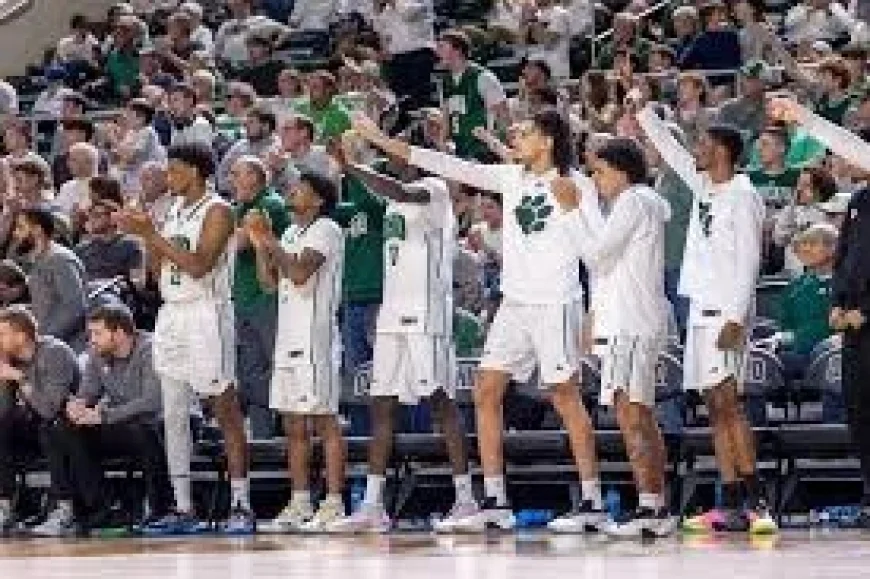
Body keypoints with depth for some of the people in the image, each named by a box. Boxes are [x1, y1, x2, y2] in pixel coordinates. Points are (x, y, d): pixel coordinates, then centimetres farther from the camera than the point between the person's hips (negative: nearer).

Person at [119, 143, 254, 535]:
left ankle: (241, 505, -4)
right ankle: (182, 509, 9)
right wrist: (147, 234, 1)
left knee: (225, 411, -5)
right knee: (173, 416, 6)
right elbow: (159, 266, 17)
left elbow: (199, 266, -20)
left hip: (206, 313, -8)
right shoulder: (175, 209, 15)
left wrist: (152, 234, -19)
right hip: (171, 314, 8)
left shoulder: (217, 211, -10)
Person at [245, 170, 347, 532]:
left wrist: (271, 241, -11)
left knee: (324, 420, -9)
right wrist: (260, 244, 8)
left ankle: (334, 503, -10)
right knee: (293, 424, 9)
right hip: (288, 337, 9)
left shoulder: (325, 230, -7)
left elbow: (300, 272, -20)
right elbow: (270, 282, 18)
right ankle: (299, 504, 12)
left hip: (315, 336, -9)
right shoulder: (291, 233, 20)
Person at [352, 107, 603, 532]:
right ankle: (495, 502, 4)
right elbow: (451, 167, 9)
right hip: (514, 303, 7)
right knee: (487, 392, 2)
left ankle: (592, 502, 1)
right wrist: (377, 139, 7)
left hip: (555, 303, -7)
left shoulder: (574, 184, -7)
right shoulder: (511, 178, 10)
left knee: (565, 396, -5)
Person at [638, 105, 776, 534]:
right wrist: (644, 110, 25)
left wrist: (736, 318, -21)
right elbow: (669, 149, 27)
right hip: (701, 308, 9)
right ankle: (732, 506, 5)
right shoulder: (704, 187, 14)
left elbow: (749, 262, -15)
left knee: (726, 402, -14)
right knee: (716, 407, 5)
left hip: (725, 313, -9)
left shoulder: (742, 196, -9)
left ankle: (755, 502, -17)